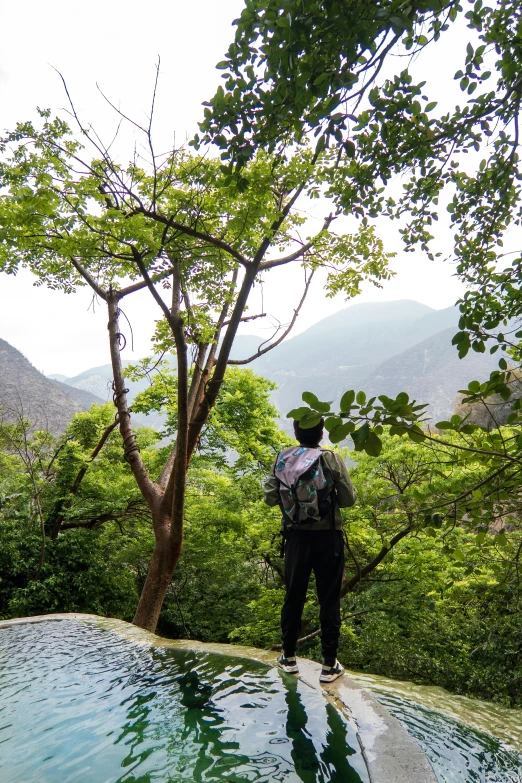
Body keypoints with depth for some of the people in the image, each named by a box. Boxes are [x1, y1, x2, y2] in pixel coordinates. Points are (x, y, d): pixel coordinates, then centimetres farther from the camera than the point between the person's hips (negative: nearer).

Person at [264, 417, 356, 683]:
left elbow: (270, 498, 1)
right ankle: (329, 665, 15)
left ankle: (289, 657, 26)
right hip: (327, 537, -2)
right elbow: (348, 499, -5)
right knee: (329, 599, 7)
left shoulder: (282, 459, -2)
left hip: (296, 537, 2)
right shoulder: (331, 459, -8)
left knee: (293, 596, 14)